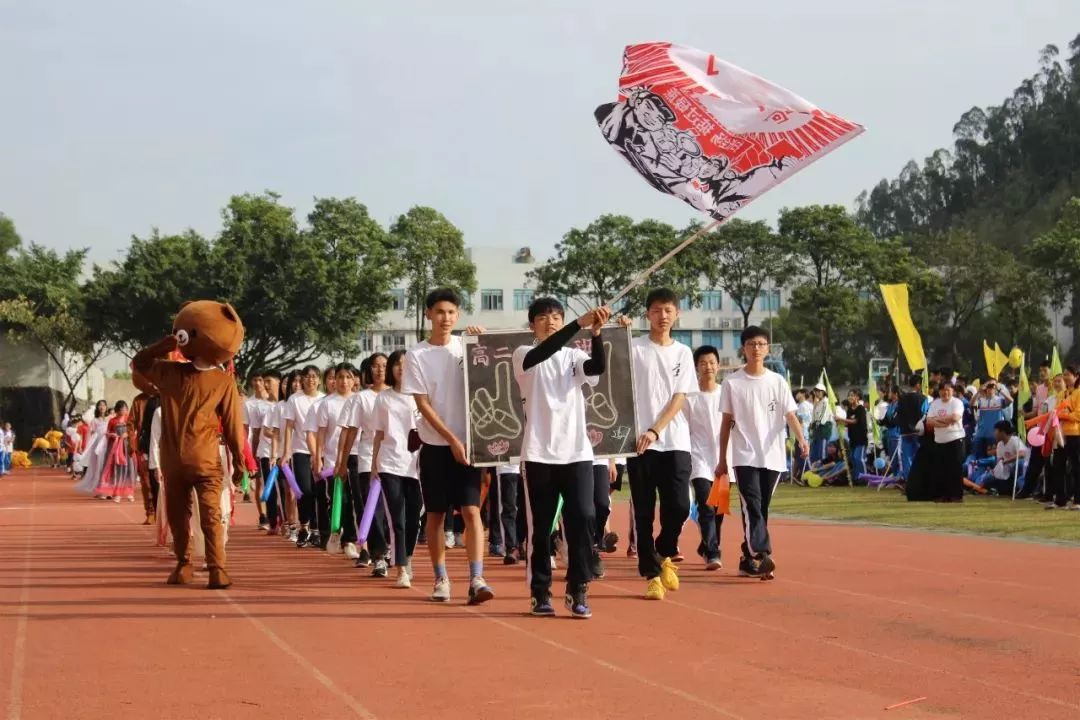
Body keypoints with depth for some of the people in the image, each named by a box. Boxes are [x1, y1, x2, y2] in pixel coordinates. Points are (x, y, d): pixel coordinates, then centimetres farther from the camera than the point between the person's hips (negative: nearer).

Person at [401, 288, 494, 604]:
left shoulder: (468, 347, 4)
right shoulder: (417, 355, -3)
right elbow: (423, 404, -6)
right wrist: (452, 440, -12)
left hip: (467, 442, 1)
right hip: (435, 445, -1)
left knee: (471, 509, -9)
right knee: (436, 514, 6)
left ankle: (476, 580, -13)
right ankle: (441, 579, 17)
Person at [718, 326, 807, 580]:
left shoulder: (777, 381, 6)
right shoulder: (732, 383, 2)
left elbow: (790, 415, -1)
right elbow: (726, 423, 6)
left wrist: (801, 439, -20)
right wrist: (722, 460, 5)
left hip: (773, 457, 2)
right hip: (745, 456, -2)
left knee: (761, 509, 7)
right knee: (752, 506, -17)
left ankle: (748, 559, 16)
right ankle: (761, 555, -28)